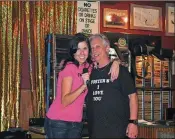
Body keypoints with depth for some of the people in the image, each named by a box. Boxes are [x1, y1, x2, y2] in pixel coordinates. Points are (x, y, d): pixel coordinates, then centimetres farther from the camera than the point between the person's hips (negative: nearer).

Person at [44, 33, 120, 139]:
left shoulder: (88, 67, 5)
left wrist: (115, 63, -8)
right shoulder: (69, 67, -14)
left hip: (76, 123, 6)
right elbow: (64, 102, -19)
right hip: (58, 122, -6)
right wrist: (84, 86, -30)